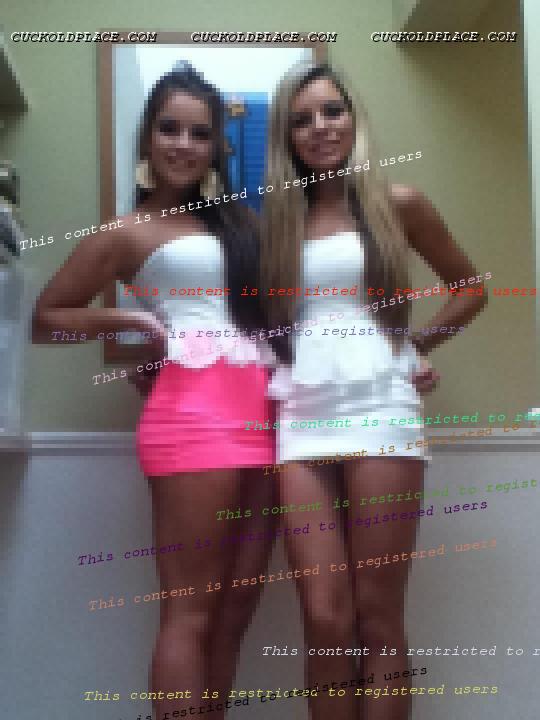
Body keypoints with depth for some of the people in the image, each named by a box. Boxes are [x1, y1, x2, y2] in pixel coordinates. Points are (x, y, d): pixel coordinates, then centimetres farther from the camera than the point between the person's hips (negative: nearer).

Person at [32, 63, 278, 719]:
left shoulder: (237, 220, 21)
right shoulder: (128, 233, 6)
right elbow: (44, 319, 9)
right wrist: (132, 319, -4)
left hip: (260, 413, 6)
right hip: (192, 413, -6)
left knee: (236, 611, 6)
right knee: (189, 612, -5)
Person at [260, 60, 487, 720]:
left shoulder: (395, 203, 9)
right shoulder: (276, 219, 15)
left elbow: (470, 288, 19)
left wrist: (419, 345, 8)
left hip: (379, 407, -2)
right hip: (301, 417, 2)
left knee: (378, 617, 0)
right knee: (325, 620, -2)